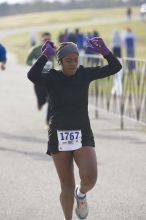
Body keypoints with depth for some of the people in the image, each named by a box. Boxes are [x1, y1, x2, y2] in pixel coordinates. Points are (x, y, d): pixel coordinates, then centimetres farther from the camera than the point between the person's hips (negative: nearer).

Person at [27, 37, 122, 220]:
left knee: (89, 178, -21)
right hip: (59, 137, -1)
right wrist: (46, 55, -26)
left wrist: (104, 51, -17)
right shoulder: (51, 78, -5)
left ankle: (81, 193, 15)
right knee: (67, 187, 2)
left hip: (82, 136, 1)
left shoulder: (84, 74, 3)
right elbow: (32, 76, -27)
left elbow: (115, 67, -2)